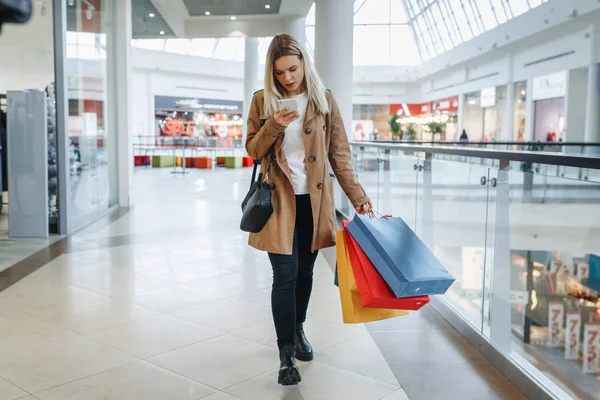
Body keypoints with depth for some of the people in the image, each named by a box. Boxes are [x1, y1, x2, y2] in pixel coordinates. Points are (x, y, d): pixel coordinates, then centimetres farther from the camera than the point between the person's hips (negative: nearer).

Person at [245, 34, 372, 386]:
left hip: (314, 200, 2)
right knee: (285, 275, -5)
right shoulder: (263, 100, 1)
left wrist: (358, 196, -4)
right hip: (279, 199, -1)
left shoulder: (324, 100, 2)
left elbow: (340, 153, 1)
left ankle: (298, 330, 36)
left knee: (305, 271, 13)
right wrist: (273, 126, -16)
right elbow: (253, 150, 3)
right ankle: (286, 354, 5)